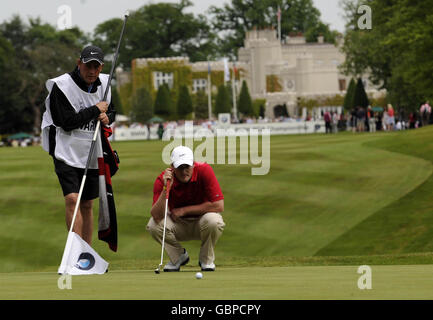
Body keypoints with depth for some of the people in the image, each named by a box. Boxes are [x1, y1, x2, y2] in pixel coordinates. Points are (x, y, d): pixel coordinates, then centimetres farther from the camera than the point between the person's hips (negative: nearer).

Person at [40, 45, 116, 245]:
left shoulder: (104, 84, 5)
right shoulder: (61, 86, -14)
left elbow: (112, 110, 20)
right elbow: (66, 121, -21)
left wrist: (107, 117, -4)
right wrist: (96, 110, -16)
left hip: (92, 154, 6)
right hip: (67, 152, -6)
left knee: (87, 205, 11)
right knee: (72, 199, -20)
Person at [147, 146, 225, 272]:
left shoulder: (204, 171, -21)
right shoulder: (162, 179, -18)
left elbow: (219, 206, -25)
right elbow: (156, 216, -27)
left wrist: (184, 210, -21)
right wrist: (166, 188, -39)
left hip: (201, 222, -2)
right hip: (178, 225, 2)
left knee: (213, 221, -35)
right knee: (153, 225, -26)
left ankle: (207, 259, -4)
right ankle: (178, 256, 3)